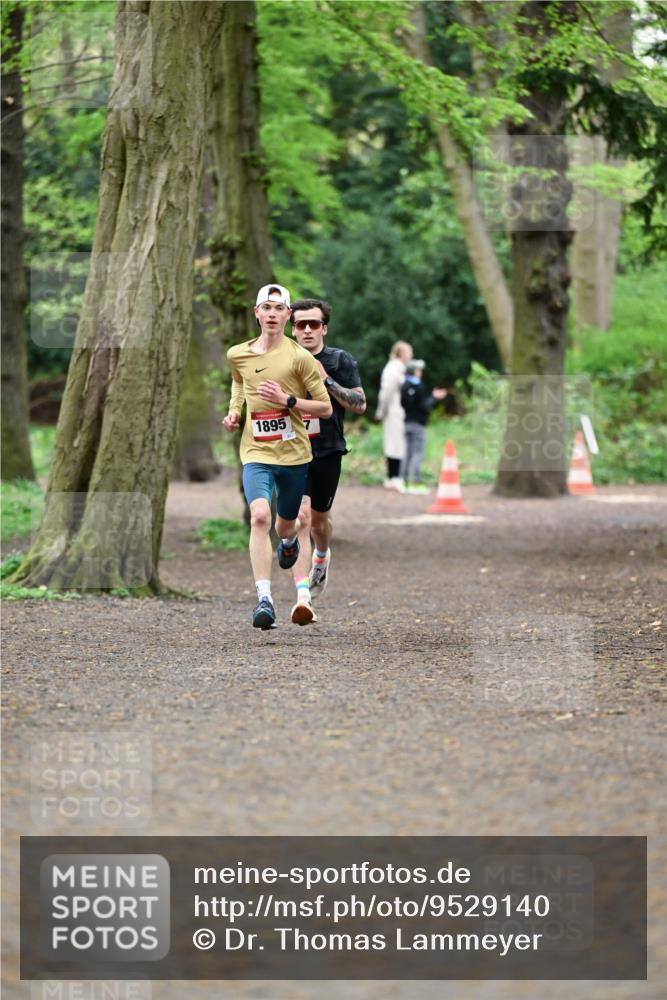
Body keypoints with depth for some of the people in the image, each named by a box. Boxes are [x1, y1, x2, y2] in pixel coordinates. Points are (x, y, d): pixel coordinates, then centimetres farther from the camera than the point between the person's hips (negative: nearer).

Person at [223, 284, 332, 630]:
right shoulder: (237, 355, 4)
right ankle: (264, 598, -28)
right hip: (256, 454, 0)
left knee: (285, 525, 16)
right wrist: (233, 411, 9)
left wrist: (286, 399, -17)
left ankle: (289, 540, 57)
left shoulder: (299, 357, -7)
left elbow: (325, 407, -4)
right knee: (260, 516, -25)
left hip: (294, 454, 0)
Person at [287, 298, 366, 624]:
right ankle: (303, 597, -24)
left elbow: (360, 404, -5)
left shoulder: (341, 361, 2)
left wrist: (326, 381, -14)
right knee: (300, 518, -17)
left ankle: (322, 557, 54)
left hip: (327, 451, 1)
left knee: (319, 518, 16)